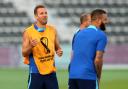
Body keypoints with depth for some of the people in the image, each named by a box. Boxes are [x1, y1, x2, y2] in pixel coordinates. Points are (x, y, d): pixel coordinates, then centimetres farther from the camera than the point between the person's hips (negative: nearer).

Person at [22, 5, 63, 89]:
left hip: (51, 72, 3)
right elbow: (24, 53, -4)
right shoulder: (28, 32, -5)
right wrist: (31, 46, -24)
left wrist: (59, 51, -7)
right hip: (36, 73, -3)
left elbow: (58, 48, 16)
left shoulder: (52, 30, 7)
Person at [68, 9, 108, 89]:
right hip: (88, 76, -7)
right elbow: (98, 59, -11)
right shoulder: (101, 35, -5)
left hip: (72, 75, 7)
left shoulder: (80, 33, 18)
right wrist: (98, 78, 1)